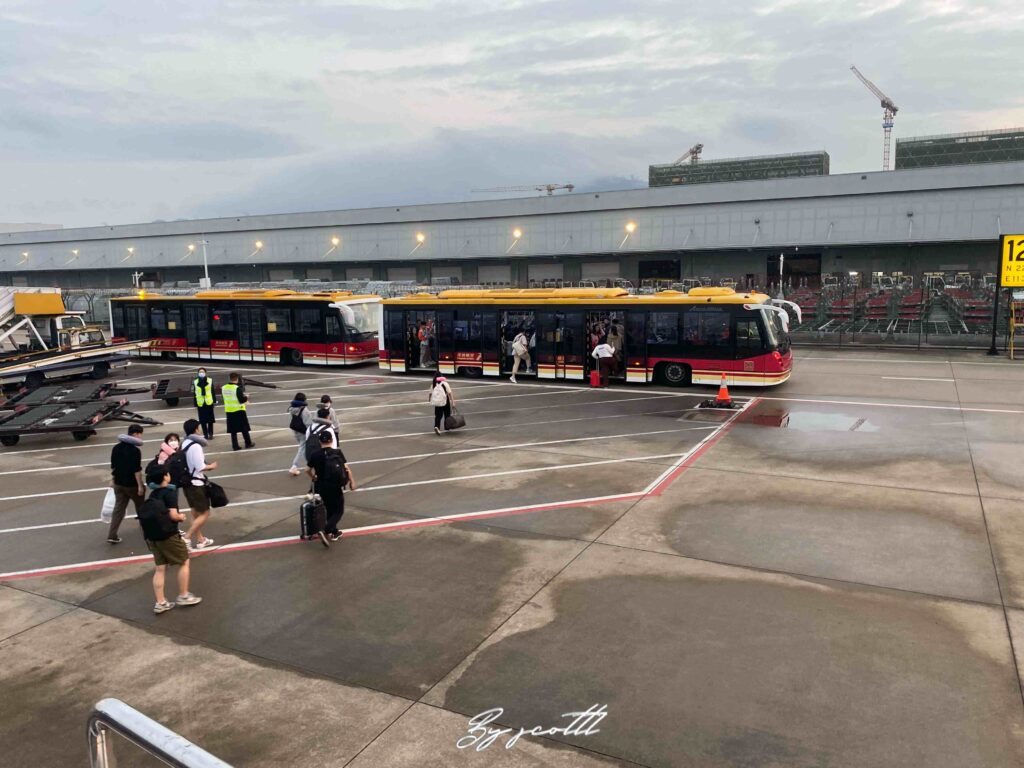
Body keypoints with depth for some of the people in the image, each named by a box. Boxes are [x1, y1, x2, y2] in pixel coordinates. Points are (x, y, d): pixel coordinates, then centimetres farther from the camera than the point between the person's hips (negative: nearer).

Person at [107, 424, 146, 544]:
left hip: (119, 483, 6)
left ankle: (112, 535, 2)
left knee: (118, 508, 8)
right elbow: (137, 470, -20)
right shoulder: (135, 450, -20)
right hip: (132, 484, -6)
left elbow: (113, 466, 10)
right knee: (140, 507, 16)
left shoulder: (116, 448, 2)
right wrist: (140, 485, -14)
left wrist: (112, 479, 20)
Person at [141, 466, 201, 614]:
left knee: (160, 568, 11)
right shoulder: (170, 492, -11)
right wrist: (181, 517, 2)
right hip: (167, 534, -7)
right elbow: (173, 515, -17)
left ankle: (160, 603, 12)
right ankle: (183, 596, 14)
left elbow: (153, 514, 11)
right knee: (184, 562, 9)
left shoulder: (153, 494, 12)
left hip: (151, 535, 7)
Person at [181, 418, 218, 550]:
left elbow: (191, 463, 10)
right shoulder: (196, 446, -21)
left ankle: (200, 540, 29)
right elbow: (200, 467, -21)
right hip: (196, 484, -9)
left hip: (188, 482, 9)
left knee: (196, 513, 19)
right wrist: (211, 466, -4)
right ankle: (187, 538, -4)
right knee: (205, 514, 1)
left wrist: (206, 465, 12)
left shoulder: (185, 444, 4)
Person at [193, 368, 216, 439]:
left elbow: (213, 392, 3)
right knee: (203, 420, 3)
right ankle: (205, 434, 11)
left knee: (210, 419, 6)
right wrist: (195, 404, 5)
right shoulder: (195, 382, 2)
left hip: (209, 403, -1)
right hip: (200, 404, 1)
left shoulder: (210, 380, 0)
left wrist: (214, 401, 1)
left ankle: (210, 433, 18)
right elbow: (195, 394, 5)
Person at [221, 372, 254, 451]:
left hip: (229, 411, 5)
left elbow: (224, 398, 15)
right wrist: (246, 397, -1)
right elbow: (241, 400, -20)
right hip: (239, 410, -5)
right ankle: (248, 443, 17)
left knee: (233, 430, 10)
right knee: (244, 428, 9)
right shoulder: (237, 388, -18)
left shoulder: (223, 388, 2)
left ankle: (235, 446, 9)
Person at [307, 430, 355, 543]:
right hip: (335, 487, -3)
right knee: (339, 511, 8)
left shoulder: (315, 454, -2)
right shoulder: (337, 452, -9)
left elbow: (309, 470, 10)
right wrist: (352, 482, -7)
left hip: (322, 486, 3)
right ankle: (327, 530, -13)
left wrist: (314, 477, 30)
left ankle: (334, 532, 31)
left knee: (330, 509, 23)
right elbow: (346, 468, -15)